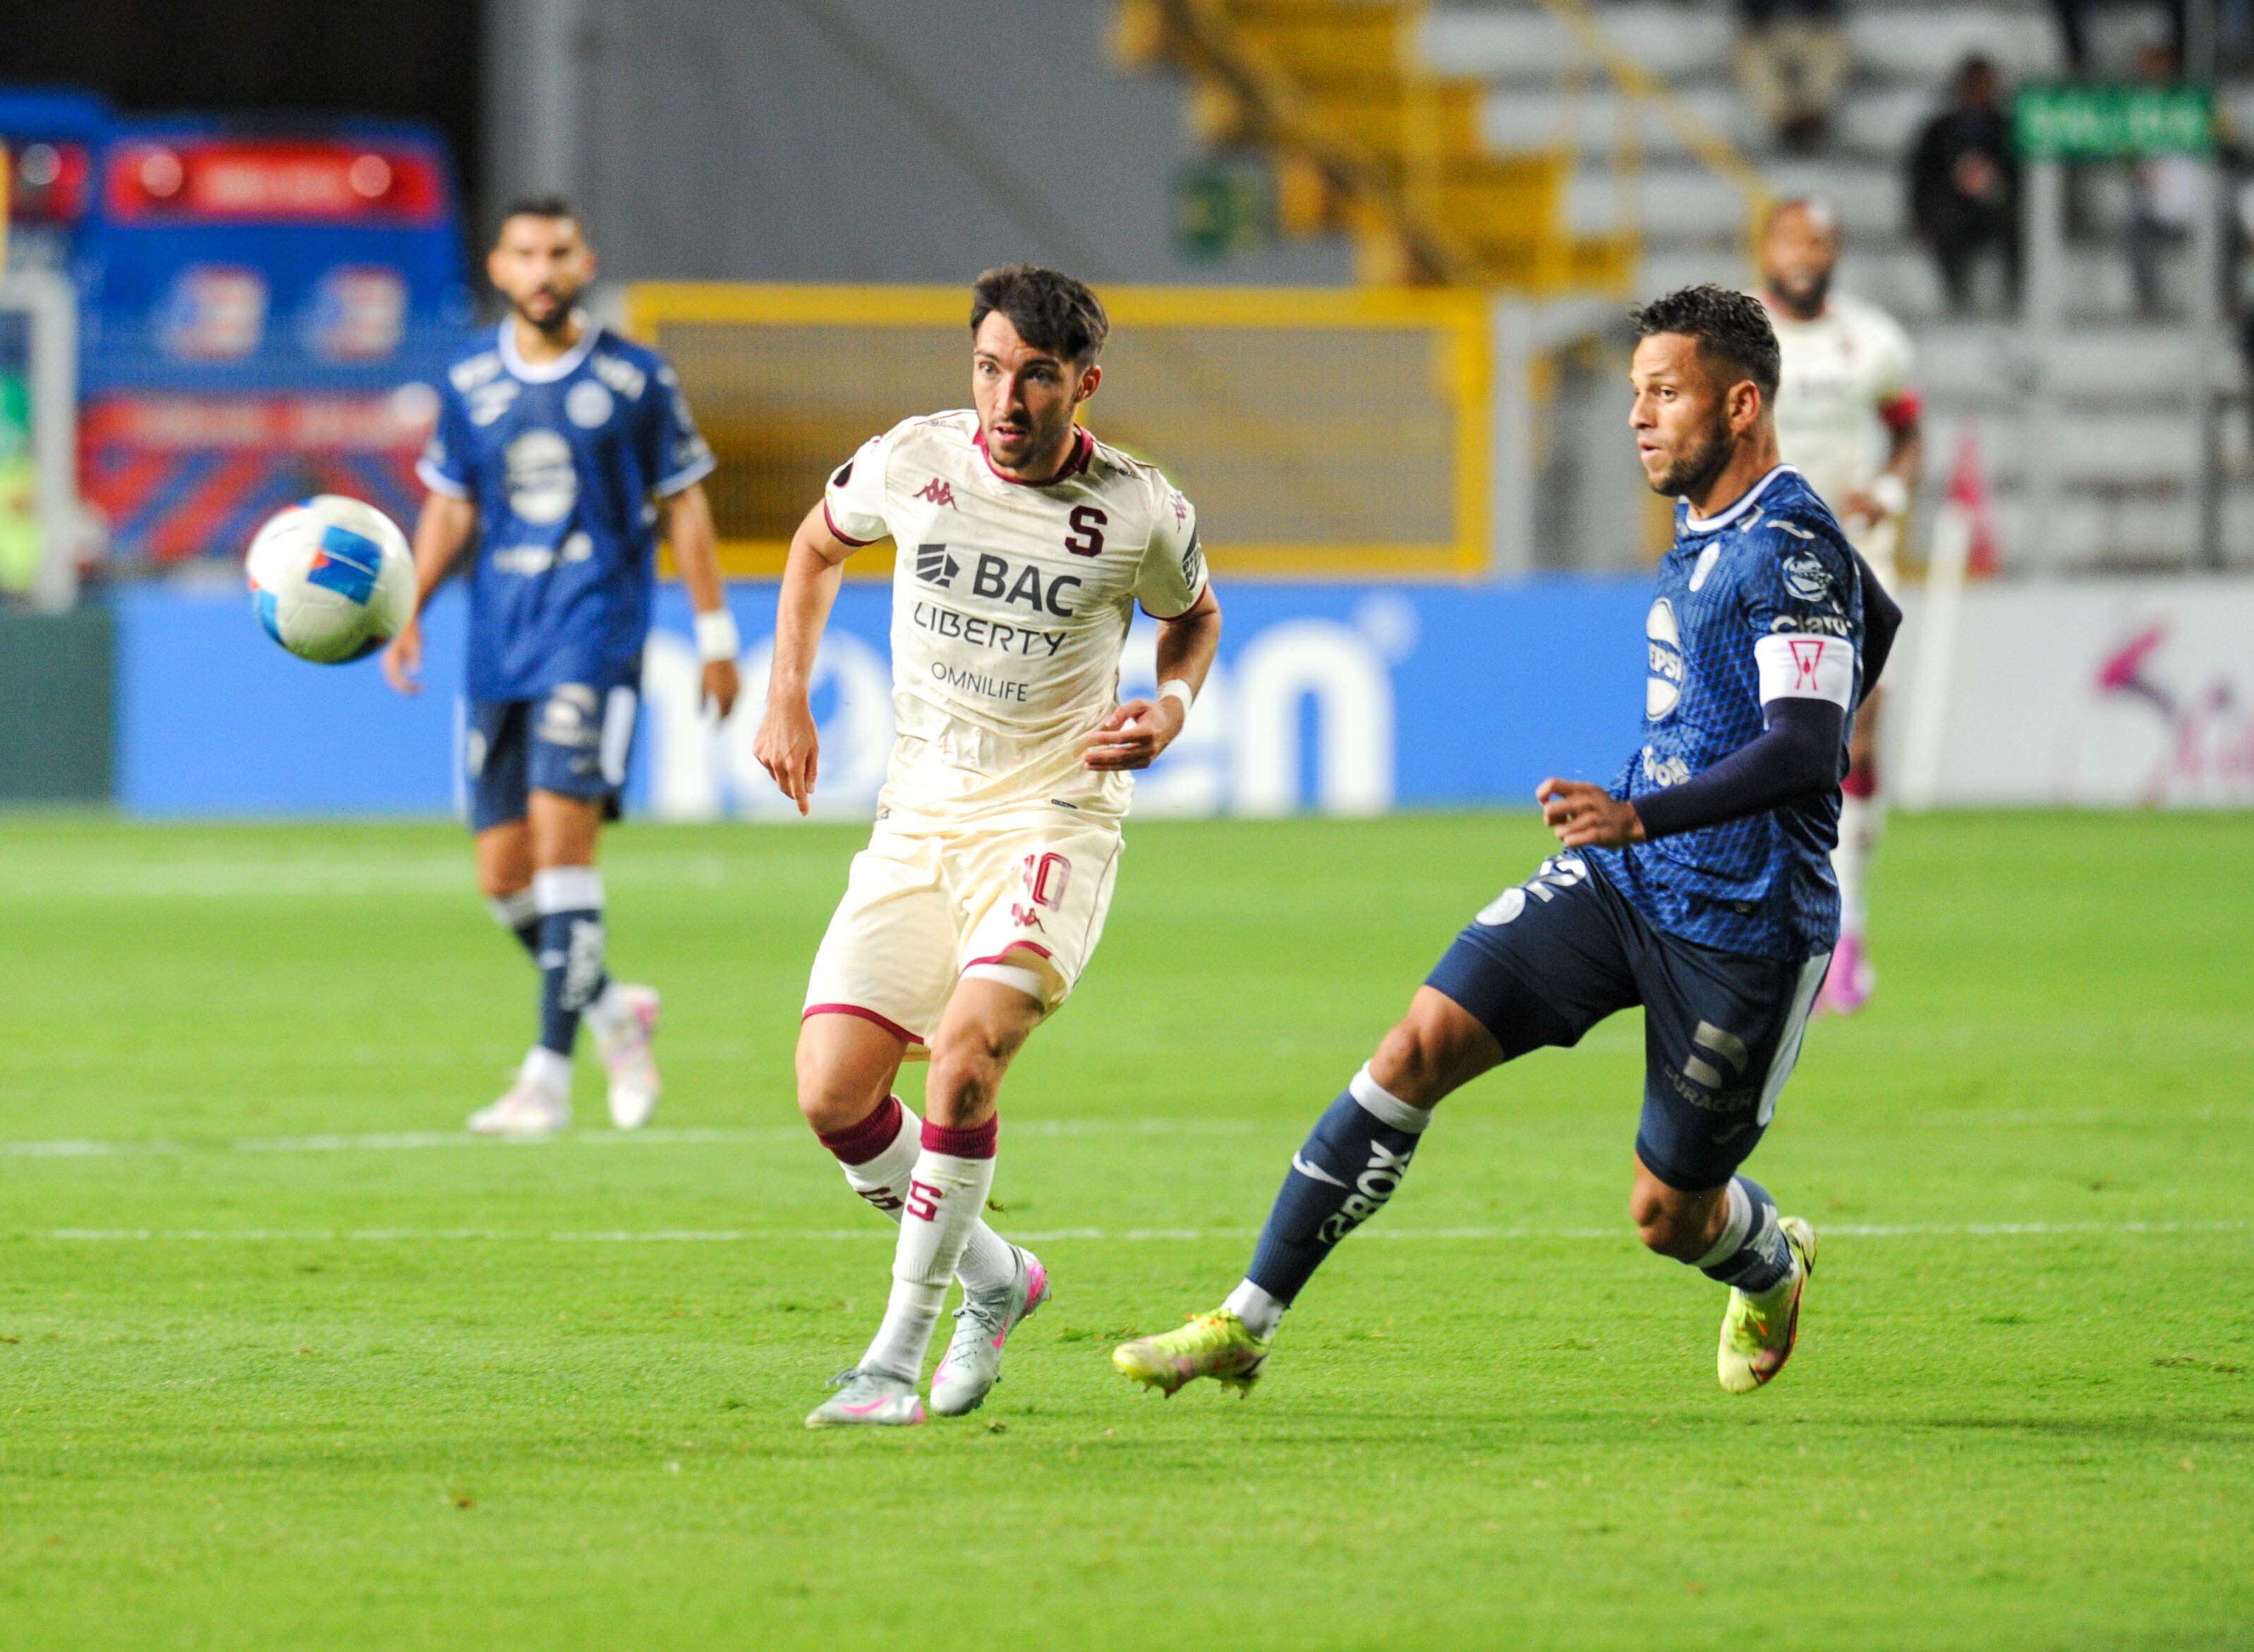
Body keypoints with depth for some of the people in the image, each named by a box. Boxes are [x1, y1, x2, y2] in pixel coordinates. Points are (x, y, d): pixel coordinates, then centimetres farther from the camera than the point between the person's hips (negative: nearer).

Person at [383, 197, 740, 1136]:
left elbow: (683, 506, 6)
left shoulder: (634, 381, 0)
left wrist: (716, 635, 5)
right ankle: (612, 1011, 28)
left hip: (595, 634, -4)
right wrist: (408, 613, 2)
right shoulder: (469, 383, 8)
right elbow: (451, 508, 16)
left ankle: (549, 1072, -17)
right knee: (503, 877, 2)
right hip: (498, 646, 4)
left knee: (562, 835, -17)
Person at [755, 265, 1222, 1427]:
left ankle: (897, 1357, -14)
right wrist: (787, 701, 11)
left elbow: (1194, 617, 15)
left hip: (1055, 819, -3)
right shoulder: (911, 463, -4)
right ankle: (994, 1279, 19)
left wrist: (1173, 707, -6)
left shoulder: (1142, 513, -8)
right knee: (833, 1096, -8)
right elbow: (818, 546, 19)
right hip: (919, 818, 4)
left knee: (965, 1056, -26)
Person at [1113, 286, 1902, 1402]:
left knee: (1668, 1216, 3)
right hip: (1616, 884, 8)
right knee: (1418, 1049, -10)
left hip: (1742, 925, -8)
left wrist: (1647, 815, -41)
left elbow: (1807, 748, -29)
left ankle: (1771, 1263, 42)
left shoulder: (1793, 548, -18)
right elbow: (1875, 618, 27)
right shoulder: (1703, 526, 9)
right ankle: (1248, 1322, -8)